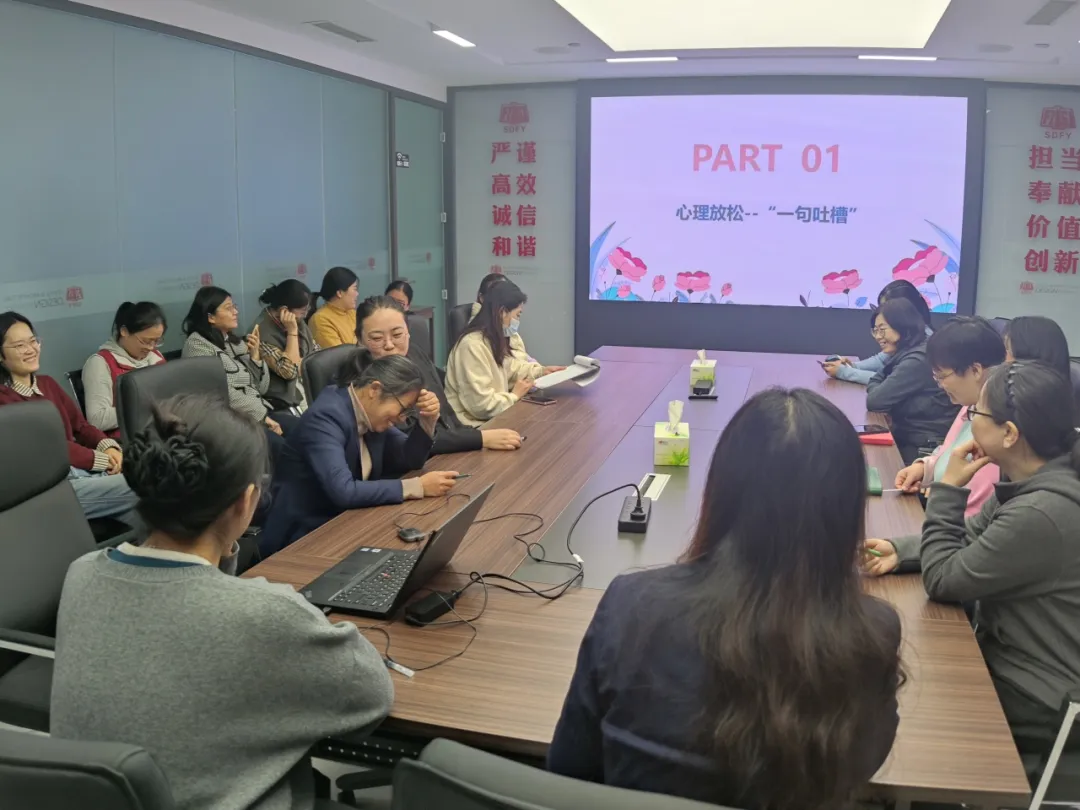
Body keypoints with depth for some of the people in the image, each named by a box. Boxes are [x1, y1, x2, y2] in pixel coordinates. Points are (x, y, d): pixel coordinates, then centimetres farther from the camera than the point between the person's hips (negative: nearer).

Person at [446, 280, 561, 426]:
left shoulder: (494, 340, 8)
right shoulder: (473, 345, -23)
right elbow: (481, 405, -25)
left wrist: (541, 371, 12)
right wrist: (514, 396, -11)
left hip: (492, 418, 10)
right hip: (475, 425, -9)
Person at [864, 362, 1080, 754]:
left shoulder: (1042, 514, -33)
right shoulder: (1028, 483, -3)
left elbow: (942, 579, -23)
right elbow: (969, 541, 10)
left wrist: (949, 487, -17)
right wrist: (900, 551, -6)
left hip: (1038, 702, -8)